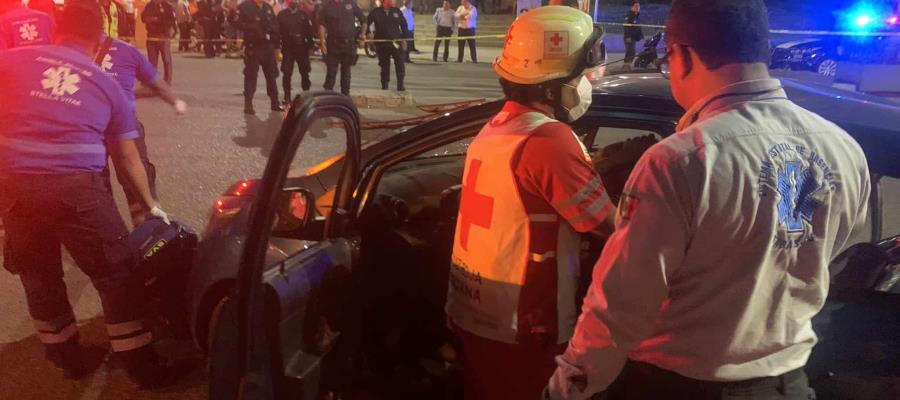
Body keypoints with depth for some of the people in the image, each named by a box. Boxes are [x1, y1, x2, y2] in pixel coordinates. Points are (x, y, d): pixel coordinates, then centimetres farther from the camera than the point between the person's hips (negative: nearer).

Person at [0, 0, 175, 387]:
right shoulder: (107, 85, 13)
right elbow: (128, 157, 18)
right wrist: (150, 204, 30)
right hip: (76, 188, -2)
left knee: (37, 273, 22)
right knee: (118, 273, 9)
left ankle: (66, 357, 37)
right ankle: (143, 368, 15)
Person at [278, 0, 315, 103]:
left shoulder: (304, 15, 5)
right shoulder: (282, 15, 3)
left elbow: (309, 31, 5)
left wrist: (310, 45, 0)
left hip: (302, 48, 1)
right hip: (287, 48, -1)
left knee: (305, 73, 7)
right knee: (286, 73, -3)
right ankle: (287, 97, 3)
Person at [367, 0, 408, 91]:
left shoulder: (397, 11, 6)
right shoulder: (375, 12, 0)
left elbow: (404, 25, 9)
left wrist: (404, 39, 2)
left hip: (396, 42, 0)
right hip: (382, 44, 0)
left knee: (400, 63, -12)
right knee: (384, 66, 7)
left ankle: (400, 85, -5)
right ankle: (384, 86, 17)